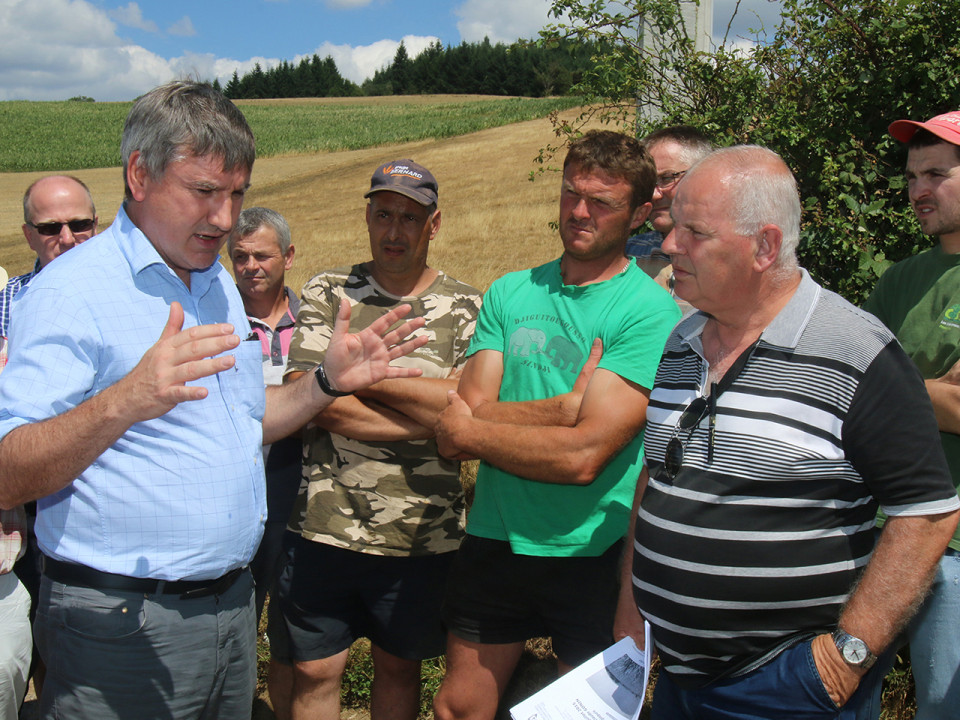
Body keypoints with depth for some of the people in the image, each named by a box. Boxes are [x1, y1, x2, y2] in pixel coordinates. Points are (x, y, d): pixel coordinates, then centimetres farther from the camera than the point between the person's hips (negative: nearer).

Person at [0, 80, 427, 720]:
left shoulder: (220, 284, 12)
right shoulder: (72, 290, -15)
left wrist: (329, 382, 6)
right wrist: (123, 402, -38)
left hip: (233, 604, 8)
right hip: (122, 625, -7)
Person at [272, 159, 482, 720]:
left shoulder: (466, 308, 1)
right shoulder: (327, 293, 2)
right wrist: (430, 419, -15)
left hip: (421, 535, 0)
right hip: (326, 526, 0)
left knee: (399, 668, 17)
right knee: (315, 672, 10)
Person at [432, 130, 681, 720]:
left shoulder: (652, 311, -13)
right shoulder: (510, 293, 4)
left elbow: (585, 455, -21)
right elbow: (470, 412, -6)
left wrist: (465, 433, -10)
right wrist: (566, 408, -20)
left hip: (594, 555, -4)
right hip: (494, 541, 4)